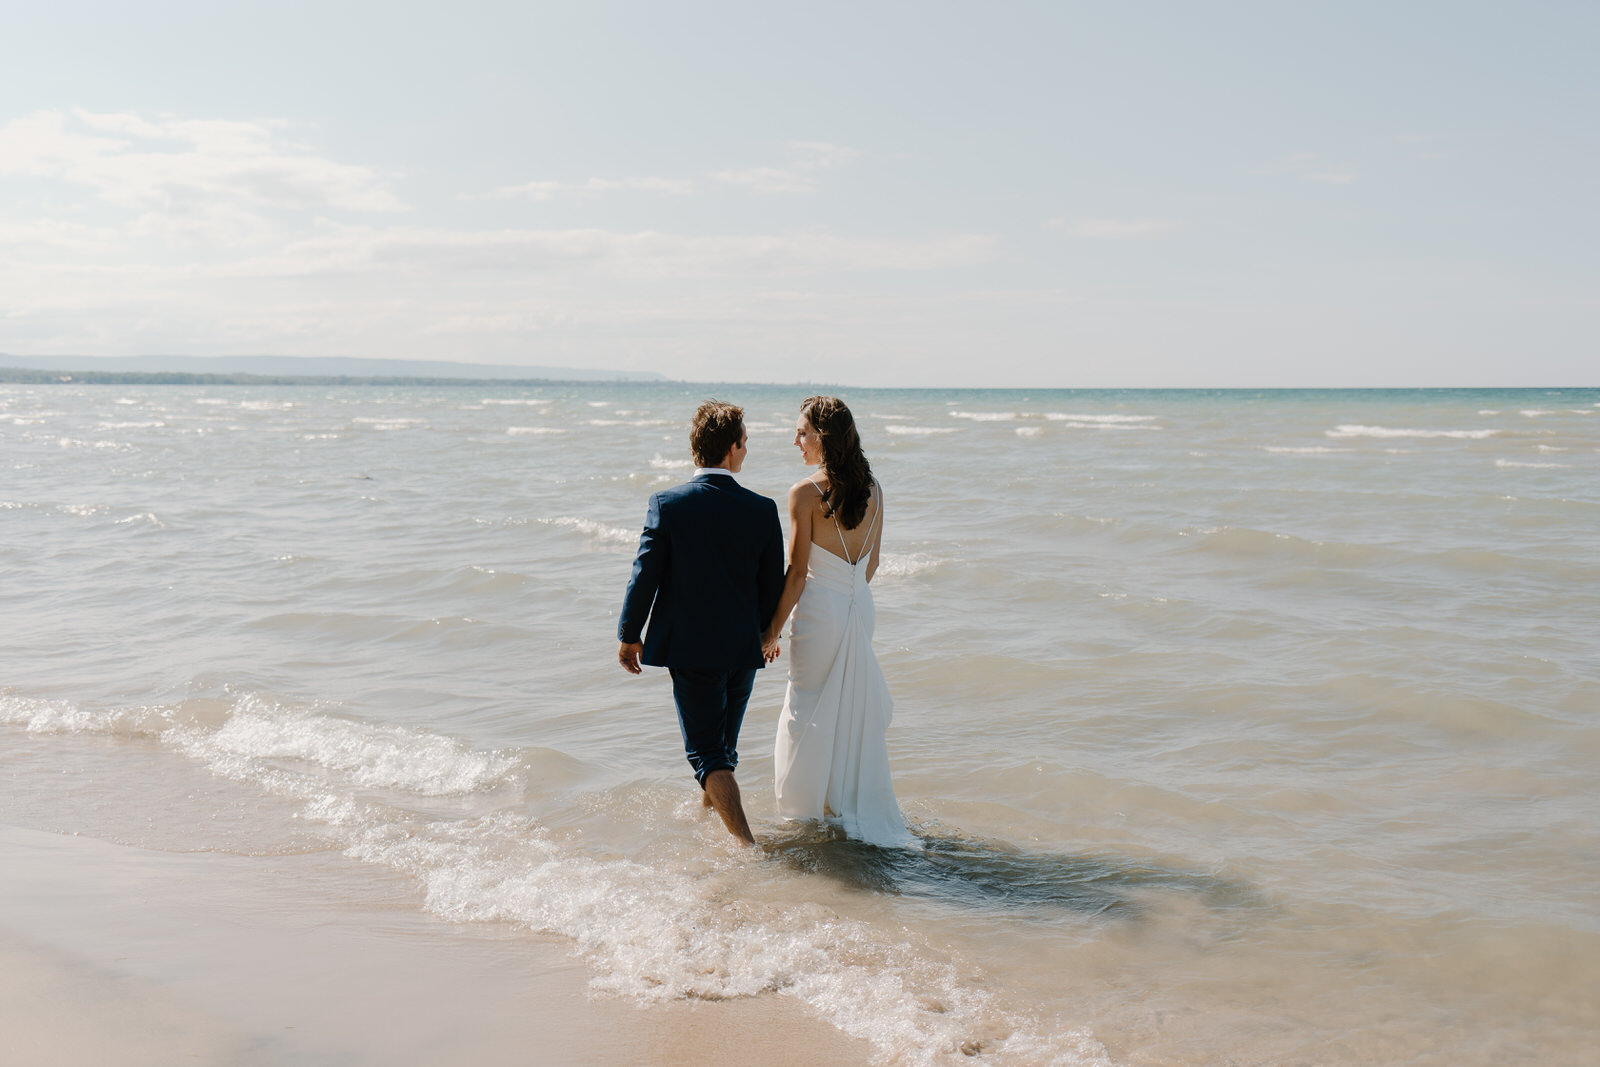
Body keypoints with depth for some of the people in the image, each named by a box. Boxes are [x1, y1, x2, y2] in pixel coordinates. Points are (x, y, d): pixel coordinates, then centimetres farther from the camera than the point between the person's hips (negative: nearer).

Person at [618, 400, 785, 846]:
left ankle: (746, 843, -11)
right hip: (744, 647, 3)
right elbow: (773, 586, 2)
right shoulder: (762, 509, -6)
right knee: (723, 745, 23)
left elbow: (645, 574, -8)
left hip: (690, 648, -3)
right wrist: (765, 634, 19)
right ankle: (708, 812, 43)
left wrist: (629, 634, 4)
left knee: (707, 752, 0)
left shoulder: (667, 503, -11)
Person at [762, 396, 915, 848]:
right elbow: (872, 561, 10)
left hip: (820, 608, -6)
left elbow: (797, 571, -15)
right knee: (853, 707, 17)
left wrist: (773, 629, -8)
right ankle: (859, 807, 27)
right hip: (861, 605, 6)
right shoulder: (872, 490, 3)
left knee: (815, 709, 8)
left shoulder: (806, 493, -16)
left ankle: (822, 808, 16)